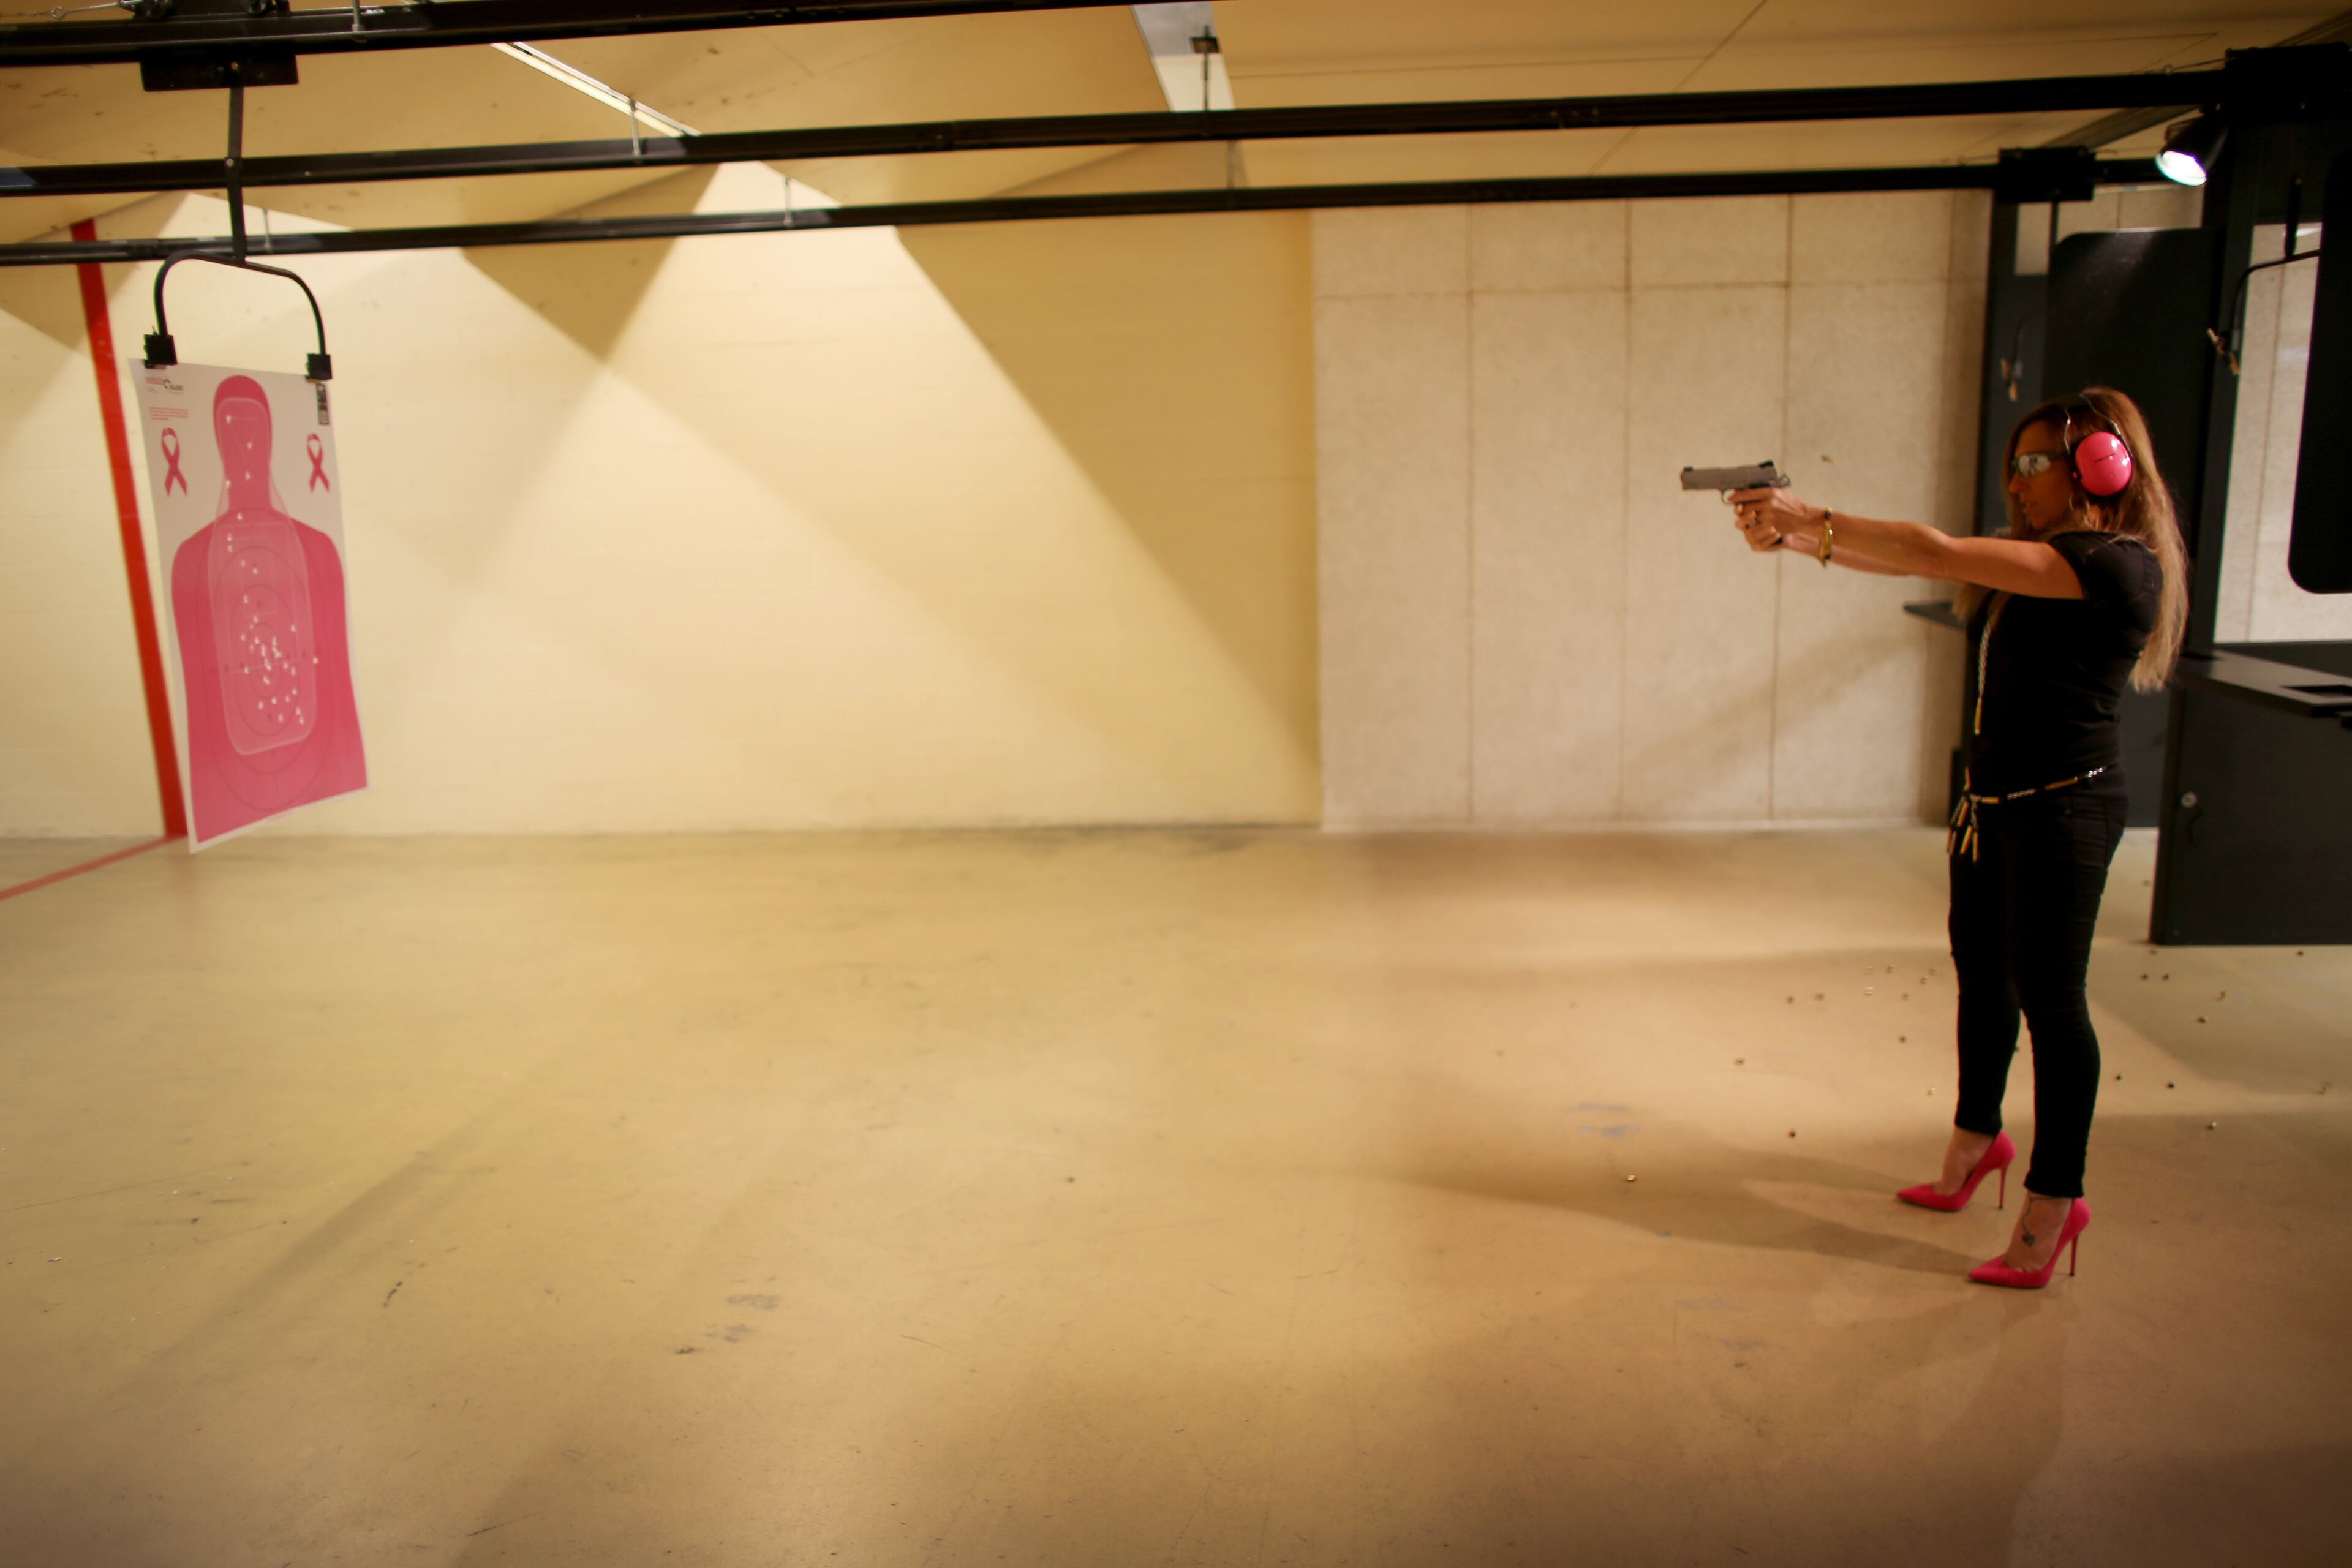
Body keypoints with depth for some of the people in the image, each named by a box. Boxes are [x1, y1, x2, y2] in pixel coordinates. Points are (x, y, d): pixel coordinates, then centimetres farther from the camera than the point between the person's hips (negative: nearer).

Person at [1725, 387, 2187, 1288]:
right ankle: (1976, 1140, 40)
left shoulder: (2118, 565, -18)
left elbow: (1939, 555, -25)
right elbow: (1912, 562, 8)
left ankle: (2054, 1197, 13)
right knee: (1980, 974, 20)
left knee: (2048, 995, 0)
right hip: (1992, 801, 9)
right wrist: (1796, 537, -6)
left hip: (2062, 809, -9)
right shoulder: (2026, 557, 10)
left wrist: (1814, 520, -20)